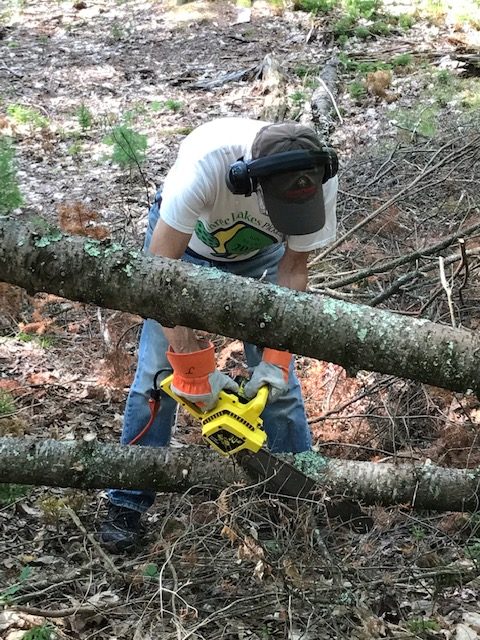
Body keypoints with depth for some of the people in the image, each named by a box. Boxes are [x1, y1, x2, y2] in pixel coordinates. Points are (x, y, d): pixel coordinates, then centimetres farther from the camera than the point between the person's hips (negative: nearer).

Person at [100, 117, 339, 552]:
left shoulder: (320, 179, -34)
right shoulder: (207, 160, -45)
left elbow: (293, 269, -19)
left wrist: (276, 357, -26)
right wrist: (197, 366, -39)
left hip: (258, 253, 2)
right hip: (184, 240, -2)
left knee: (277, 378, -3)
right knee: (156, 372, -6)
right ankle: (127, 505, 7)